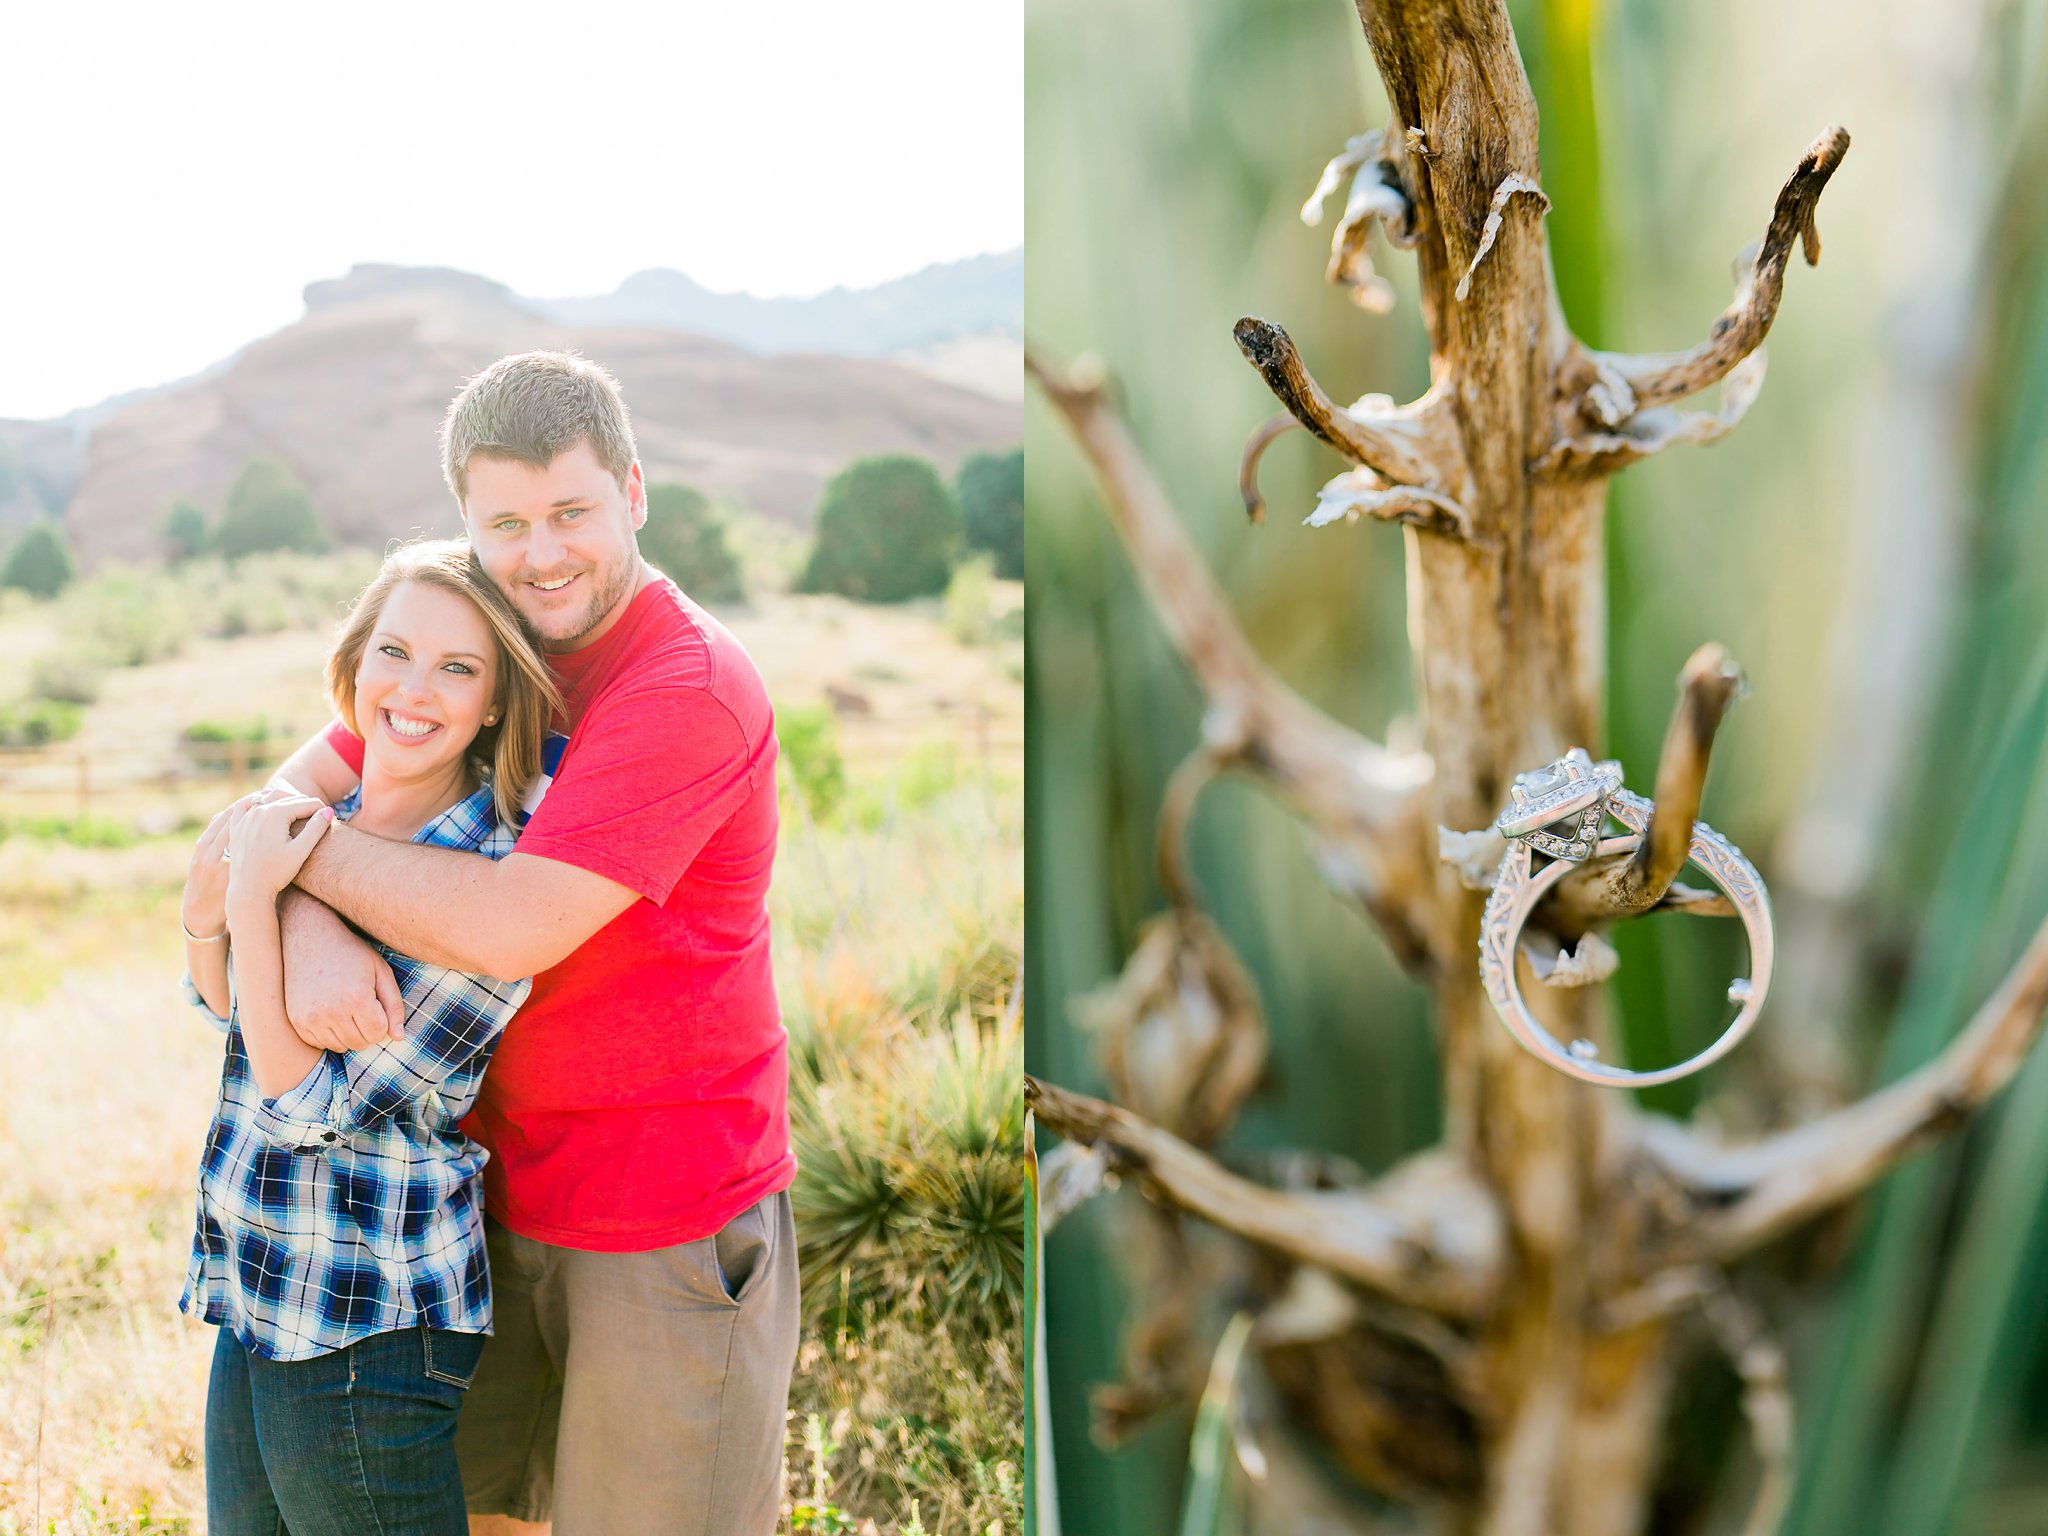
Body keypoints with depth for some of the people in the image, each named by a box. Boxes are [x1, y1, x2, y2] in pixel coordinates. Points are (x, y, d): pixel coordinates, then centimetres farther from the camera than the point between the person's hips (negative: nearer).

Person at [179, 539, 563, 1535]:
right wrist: (205, 911, -4)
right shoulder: (325, 822, 2)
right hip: (258, 1302, 8)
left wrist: (255, 901, -23)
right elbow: (227, 1011, 16)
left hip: (368, 1338, -8)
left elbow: (309, 1107, -22)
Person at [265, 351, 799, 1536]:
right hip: (503, 1192, 7)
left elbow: (513, 928, -26)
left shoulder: (692, 686, -20)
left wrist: (304, 849, -13)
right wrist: (309, 932, -20)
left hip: (672, 1219, -7)